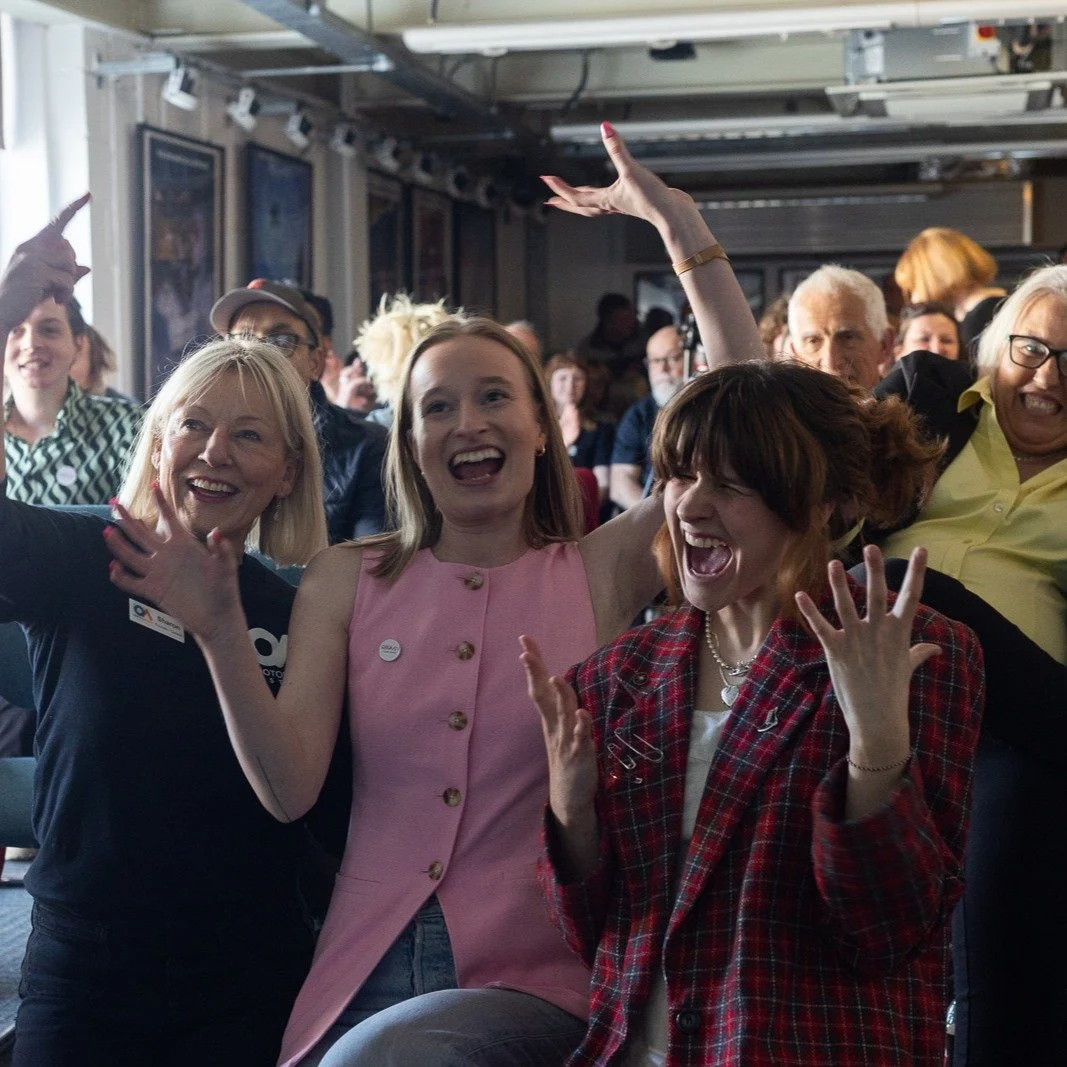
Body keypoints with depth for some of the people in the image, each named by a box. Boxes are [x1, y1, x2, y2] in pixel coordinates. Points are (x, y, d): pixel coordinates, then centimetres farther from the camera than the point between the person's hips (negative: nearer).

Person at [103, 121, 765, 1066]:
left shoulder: (600, 570, 1)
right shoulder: (348, 581, 6)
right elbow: (290, 789, -4)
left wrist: (677, 221, -11)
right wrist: (219, 634, -18)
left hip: (537, 989, -2)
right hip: (360, 980, 3)